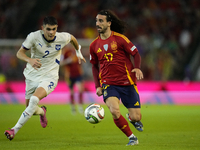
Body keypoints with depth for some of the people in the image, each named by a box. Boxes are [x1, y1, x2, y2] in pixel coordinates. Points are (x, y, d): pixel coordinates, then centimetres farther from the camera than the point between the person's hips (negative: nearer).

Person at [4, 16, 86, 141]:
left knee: (34, 99, -29)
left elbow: (72, 38, 13)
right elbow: (20, 53, -15)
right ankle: (42, 112, 48)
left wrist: (78, 52, 28)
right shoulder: (34, 37, -16)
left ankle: (15, 130, -24)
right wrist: (29, 60, -36)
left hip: (49, 77, -2)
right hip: (32, 75, 2)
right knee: (30, 108, 8)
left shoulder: (63, 38, -11)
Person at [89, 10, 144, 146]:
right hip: (108, 83, 2)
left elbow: (136, 54, -1)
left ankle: (132, 118, 38)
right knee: (114, 111, -24)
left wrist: (137, 68, -21)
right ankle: (132, 138, -2)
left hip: (127, 82, -2)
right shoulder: (94, 45, 6)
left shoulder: (119, 38, -5)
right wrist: (97, 86, 9)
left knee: (136, 117, -3)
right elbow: (95, 65, 18)